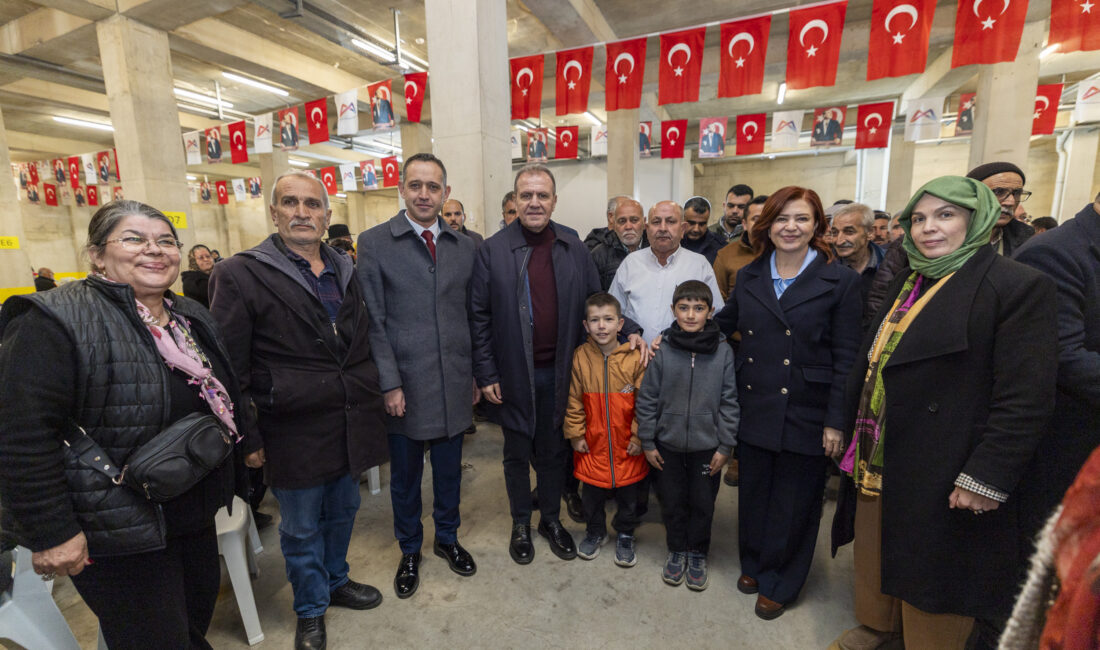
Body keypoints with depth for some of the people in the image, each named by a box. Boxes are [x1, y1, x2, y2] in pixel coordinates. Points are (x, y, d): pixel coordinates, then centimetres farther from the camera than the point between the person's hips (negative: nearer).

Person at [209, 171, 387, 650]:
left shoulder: (345, 272, 8)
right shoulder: (240, 275, -9)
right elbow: (229, 370, -8)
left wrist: (371, 398, 11)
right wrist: (247, 437, -8)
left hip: (350, 426, 5)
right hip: (294, 432, -4)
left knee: (342, 512, 21)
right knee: (301, 528, 14)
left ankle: (335, 581, 47)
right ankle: (311, 610, 38)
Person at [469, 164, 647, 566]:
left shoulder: (574, 249, 2)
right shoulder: (493, 250, -6)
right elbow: (479, 317, -6)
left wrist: (628, 331, -4)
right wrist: (486, 374, -8)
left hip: (559, 371, 2)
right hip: (514, 374, -2)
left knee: (553, 451, 18)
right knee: (517, 453, 16)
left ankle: (551, 519, 41)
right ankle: (520, 524, 39)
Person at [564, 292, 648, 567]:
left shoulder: (634, 358, -13)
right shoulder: (580, 357, -7)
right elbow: (574, 401, 0)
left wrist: (639, 435, -6)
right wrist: (575, 434, 1)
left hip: (627, 446, -1)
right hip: (592, 443, 1)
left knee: (628, 494, 17)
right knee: (592, 493, 17)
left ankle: (625, 536, 42)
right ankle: (595, 532, 43)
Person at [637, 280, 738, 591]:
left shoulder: (723, 352, -8)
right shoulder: (661, 351, -9)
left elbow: (729, 402, -2)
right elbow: (646, 399, -3)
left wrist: (726, 446, -2)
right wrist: (648, 442, -2)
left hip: (707, 445, 0)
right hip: (669, 443, 0)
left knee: (703, 502, 15)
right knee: (672, 500, 15)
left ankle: (698, 554, 38)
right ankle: (676, 550, 39)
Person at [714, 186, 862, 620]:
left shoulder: (841, 281, -6)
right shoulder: (748, 277, 5)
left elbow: (846, 358, -7)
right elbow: (722, 324, 13)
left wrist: (835, 421, -10)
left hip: (805, 416, -3)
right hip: (754, 409, 3)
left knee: (793, 503, 13)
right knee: (753, 493, 17)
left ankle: (778, 584, 35)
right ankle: (753, 564, 41)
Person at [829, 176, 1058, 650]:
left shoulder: (1018, 286, -10)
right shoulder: (907, 285, 11)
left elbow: (1026, 398, -15)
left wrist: (986, 479, -18)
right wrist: (856, 439, 12)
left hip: (943, 482, -6)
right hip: (876, 466, 7)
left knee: (931, 586, 11)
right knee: (874, 562, 22)